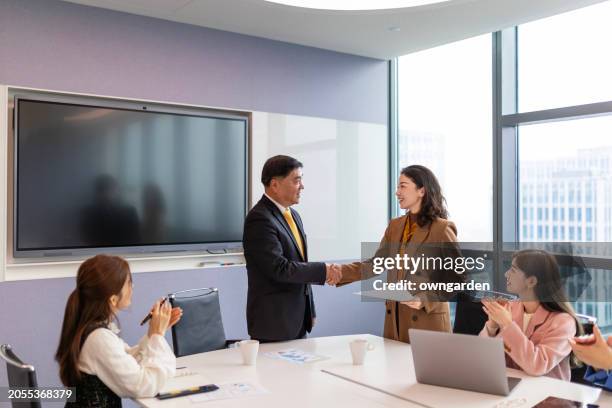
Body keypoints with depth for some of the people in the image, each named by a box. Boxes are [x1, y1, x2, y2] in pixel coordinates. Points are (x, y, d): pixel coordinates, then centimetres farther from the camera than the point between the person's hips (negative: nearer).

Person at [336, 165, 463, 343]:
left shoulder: (442, 229, -10)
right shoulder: (395, 226, 9)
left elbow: (457, 278, -10)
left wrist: (425, 300, -22)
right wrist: (340, 272, -6)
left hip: (428, 320, -5)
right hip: (395, 319, 6)